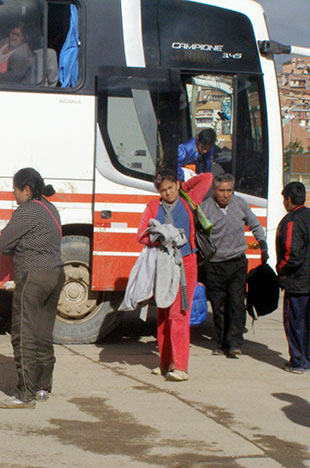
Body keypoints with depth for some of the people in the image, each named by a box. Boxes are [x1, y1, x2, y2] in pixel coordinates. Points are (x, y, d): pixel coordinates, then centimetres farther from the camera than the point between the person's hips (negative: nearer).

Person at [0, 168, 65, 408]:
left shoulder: (26, 212, -14)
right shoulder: (50, 209, 14)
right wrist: (20, 249, 7)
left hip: (33, 278, -9)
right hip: (56, 274, 9)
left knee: (24, 337, -4)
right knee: (44, 334, 16)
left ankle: (25, 395, -4)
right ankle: (43, 387, 23)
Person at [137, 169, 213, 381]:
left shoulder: (188, 202, 9)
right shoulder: (153, 207, 10)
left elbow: (207, 178, 15)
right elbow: (141, 234, 1)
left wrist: (183, 186, 20)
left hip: (185, 264, -2)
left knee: (178, 314, -11)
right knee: (163, 315, 7)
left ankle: (180, 367, -14)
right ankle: (166, 363, 17)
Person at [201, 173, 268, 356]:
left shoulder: (240, 204, 3)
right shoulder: (204, 208, -7)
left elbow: (256, 226, 17)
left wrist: (264, 249, 17)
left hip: (237, 263, 1)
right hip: (214, 265, -1)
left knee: (237, 301, -12)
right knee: (218, 306, 3)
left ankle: (235, 342, -13)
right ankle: (222, 342, 15)